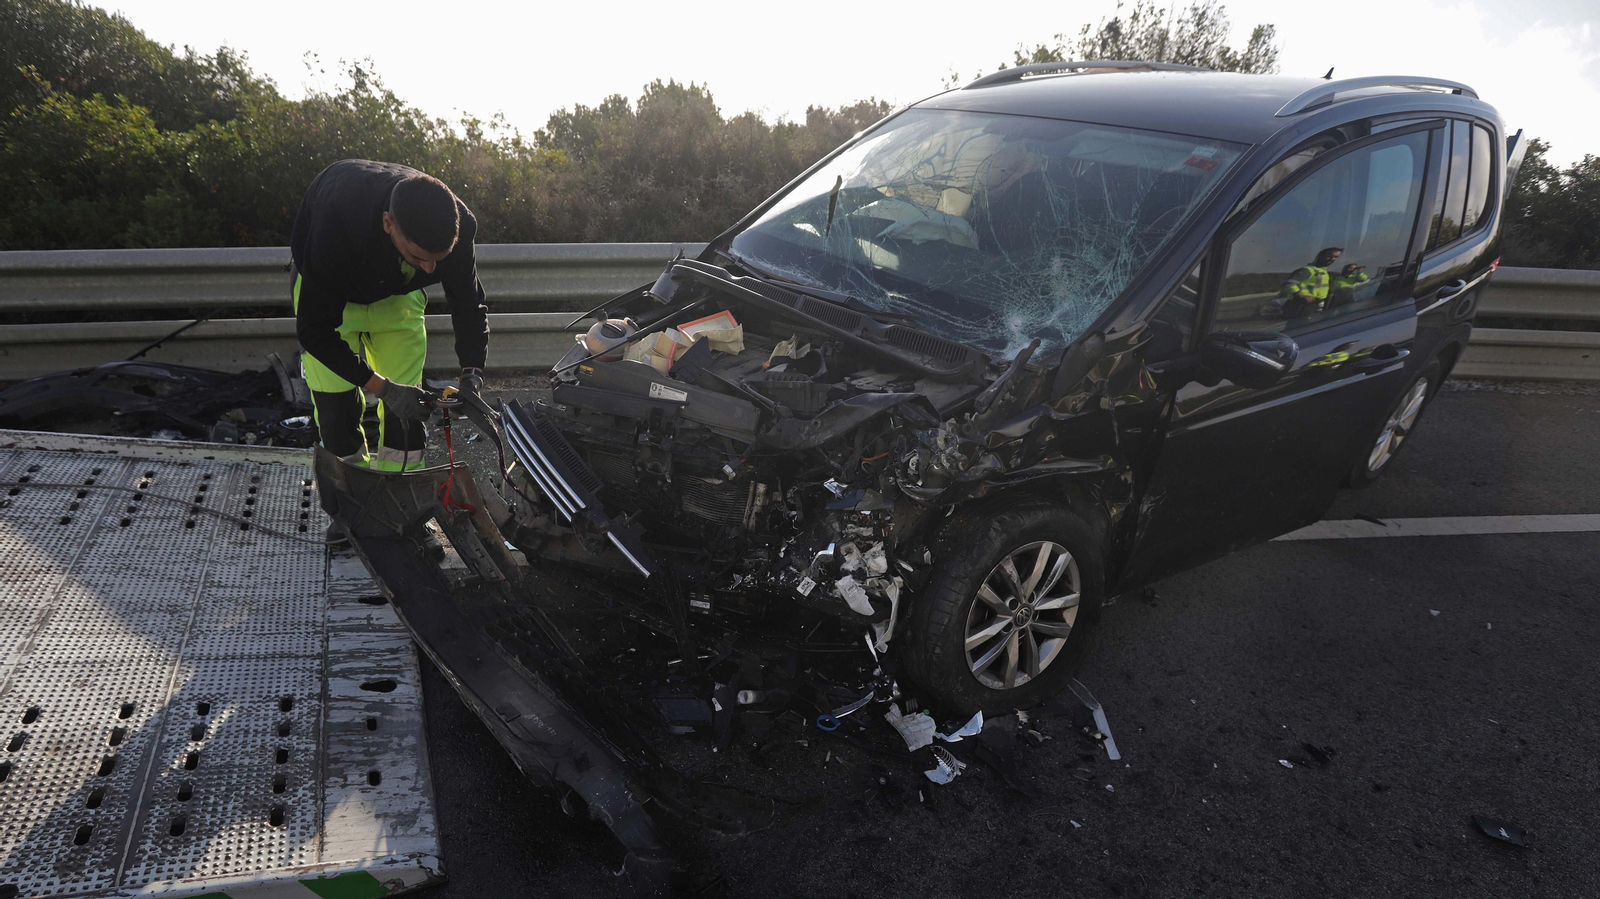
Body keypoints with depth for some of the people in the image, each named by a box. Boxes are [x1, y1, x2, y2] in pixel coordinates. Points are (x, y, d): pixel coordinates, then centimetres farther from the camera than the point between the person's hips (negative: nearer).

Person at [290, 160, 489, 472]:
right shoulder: (336, 223, -42)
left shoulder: (456, 225, -32)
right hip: (327, 293, -3)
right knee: (338, 410, -10)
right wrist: (383, 388, -39)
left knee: (409, 411, -1)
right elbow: (315, 330, -32)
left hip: (397, 293, 3)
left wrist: (471, 375, -29)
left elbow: (468, 304, -14)